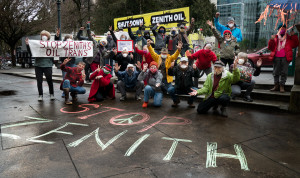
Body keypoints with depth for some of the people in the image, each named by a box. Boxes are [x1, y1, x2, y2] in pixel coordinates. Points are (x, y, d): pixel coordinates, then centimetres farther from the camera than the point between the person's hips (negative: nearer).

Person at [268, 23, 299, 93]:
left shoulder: (289, 38, 13)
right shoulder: (275, 38, 13)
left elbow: (295, 44, 5)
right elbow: (270, 48, 7)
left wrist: (294, 36, -2)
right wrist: (272, 40, -8)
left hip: (285, 58, -1)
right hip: (276, 57, 1)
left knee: (284, 73, -1)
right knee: (275, 72, 4)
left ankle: (282, 86, 3)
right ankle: (276, 85, 12)